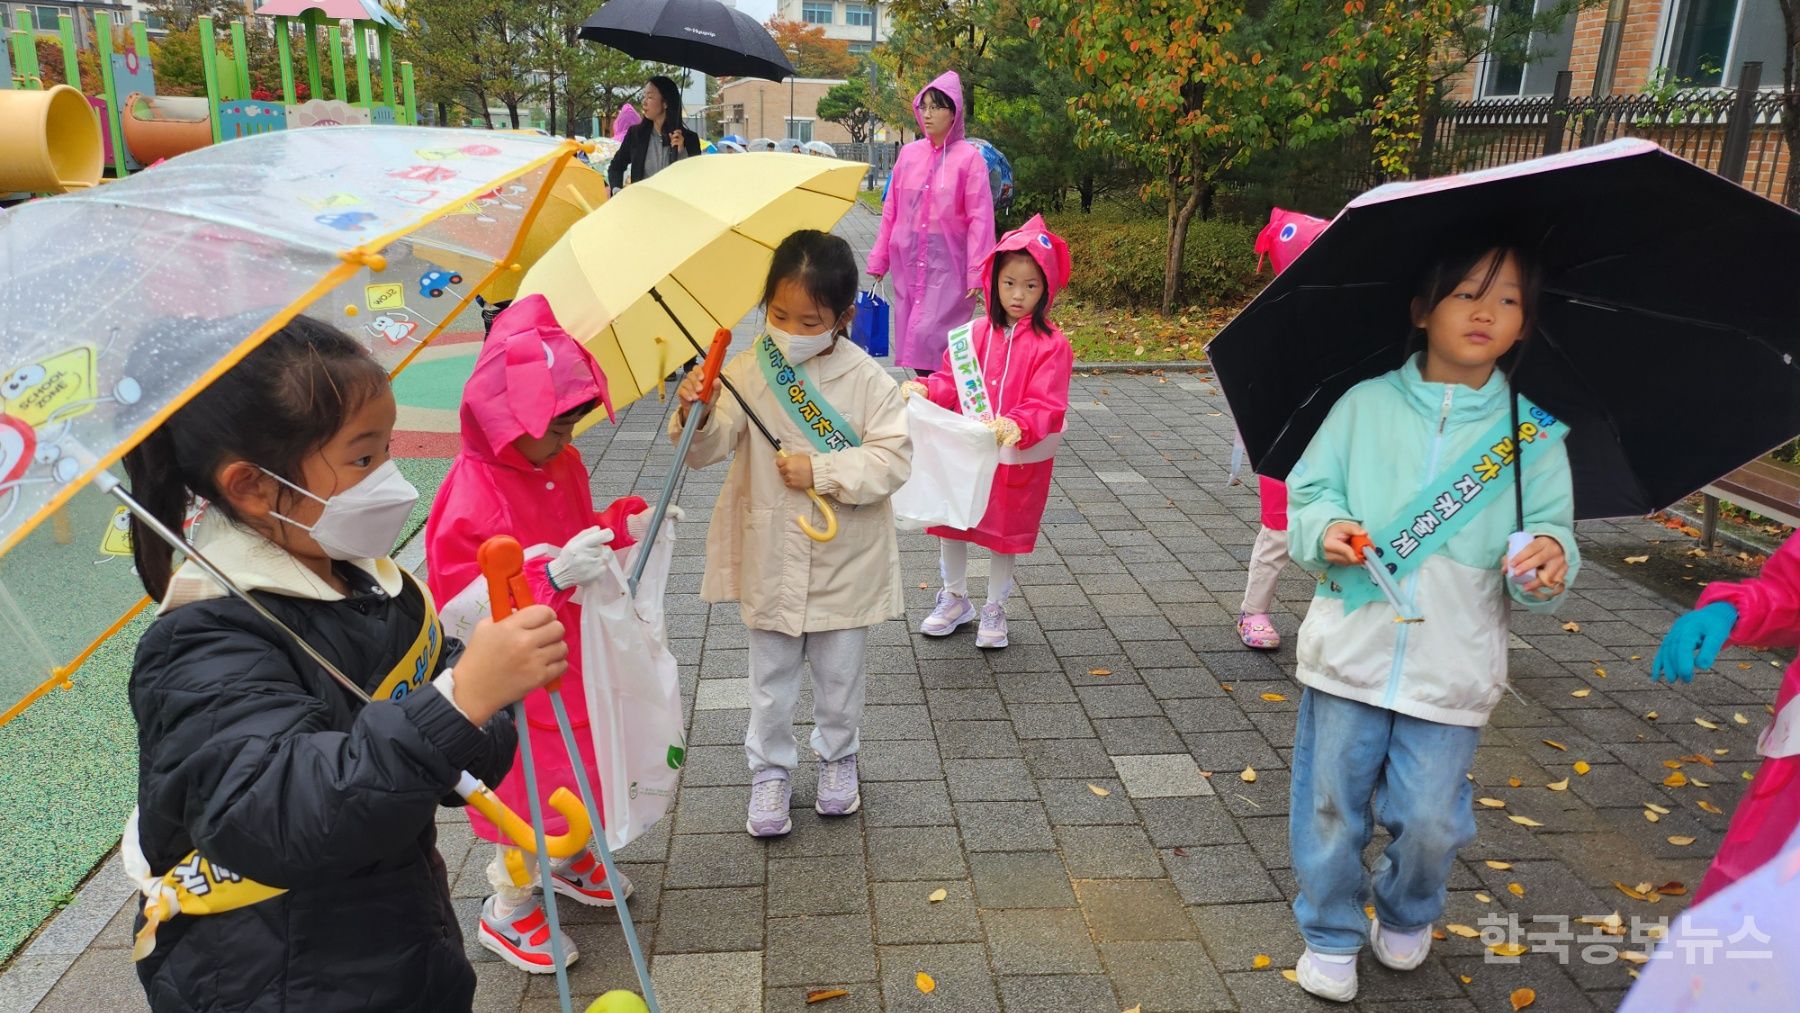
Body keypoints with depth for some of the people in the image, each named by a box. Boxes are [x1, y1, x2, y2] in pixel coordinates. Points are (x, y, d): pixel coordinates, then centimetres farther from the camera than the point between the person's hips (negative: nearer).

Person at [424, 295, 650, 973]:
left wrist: (625, 525, -3)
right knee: (527, 787, 9)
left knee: (580, 765, 24)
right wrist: (550, 576, -40)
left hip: (571, 662, 8)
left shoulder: (563, 463, -1)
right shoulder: (471, 496, -27)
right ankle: (508, 912, 33)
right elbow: (461, 601, -30)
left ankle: (571, 863, 51)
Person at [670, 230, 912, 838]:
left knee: (840, 674, 18)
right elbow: (709, 449, -15)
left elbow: (894, 457, -14)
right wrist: (697, 416, -37)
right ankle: (770, 771, 33)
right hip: (771, 561, 1)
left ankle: (837, 757, 42)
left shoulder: (865, 379, -11)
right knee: (771, 678, 15)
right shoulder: (747, 371, -9)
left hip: (845, 560, 0)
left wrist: (821, 471, -23)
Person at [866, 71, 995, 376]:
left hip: (947, 262, -5)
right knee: (912, 336, 7)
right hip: (908, 260, 5)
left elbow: (979, 219, -8)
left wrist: (976, 273, -13)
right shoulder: (909, 154, 7)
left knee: (931, 335, -13)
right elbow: (890, 210, 12)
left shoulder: (969, 157, -6)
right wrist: (879, 258, 11)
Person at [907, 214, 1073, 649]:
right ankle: (955, 599, 37)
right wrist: (926, 388, -18)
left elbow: (1046, 406, -19)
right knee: (949, 523, 15)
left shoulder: (1051, 344, -14)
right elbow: (953, 381, 3)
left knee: (1005, 532, 13)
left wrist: (1017, 426, -37)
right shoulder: (977, 333, -2)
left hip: (1018, 458, -4)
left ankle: (994, 610, 33)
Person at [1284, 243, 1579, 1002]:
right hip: (1350, 649, 0)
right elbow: (1307, 491, 3)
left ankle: (1407, 916, 39)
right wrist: (1326, 530, -18)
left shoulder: (1533, 436, 2)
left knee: (1430, 819, 5)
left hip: (1452, 668, 0)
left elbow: (1548, 531, 2)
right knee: (1333, 803, 8)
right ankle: (1331, 934, 32)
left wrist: (1548, 558, -21)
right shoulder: (1365, 405, 0)